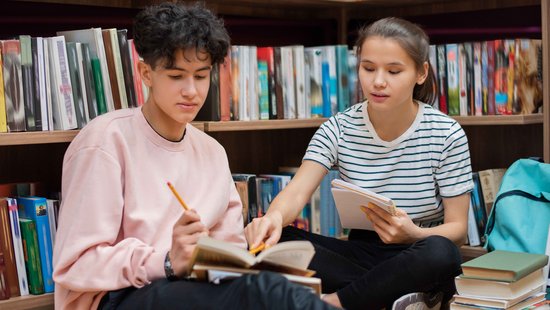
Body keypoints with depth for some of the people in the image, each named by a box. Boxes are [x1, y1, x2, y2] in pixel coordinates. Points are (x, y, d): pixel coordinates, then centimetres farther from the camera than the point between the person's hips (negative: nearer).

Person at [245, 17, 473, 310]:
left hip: (420, 262, -2)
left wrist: (414, 234, -28)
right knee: (273, 240, -22)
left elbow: (457, 228, -5)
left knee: (440, 252, -38)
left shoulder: (446, 135, -7)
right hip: (360, 252, 2)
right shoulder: (339, 129, -3)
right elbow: (297, 191, -17)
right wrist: (274, 216, -42)